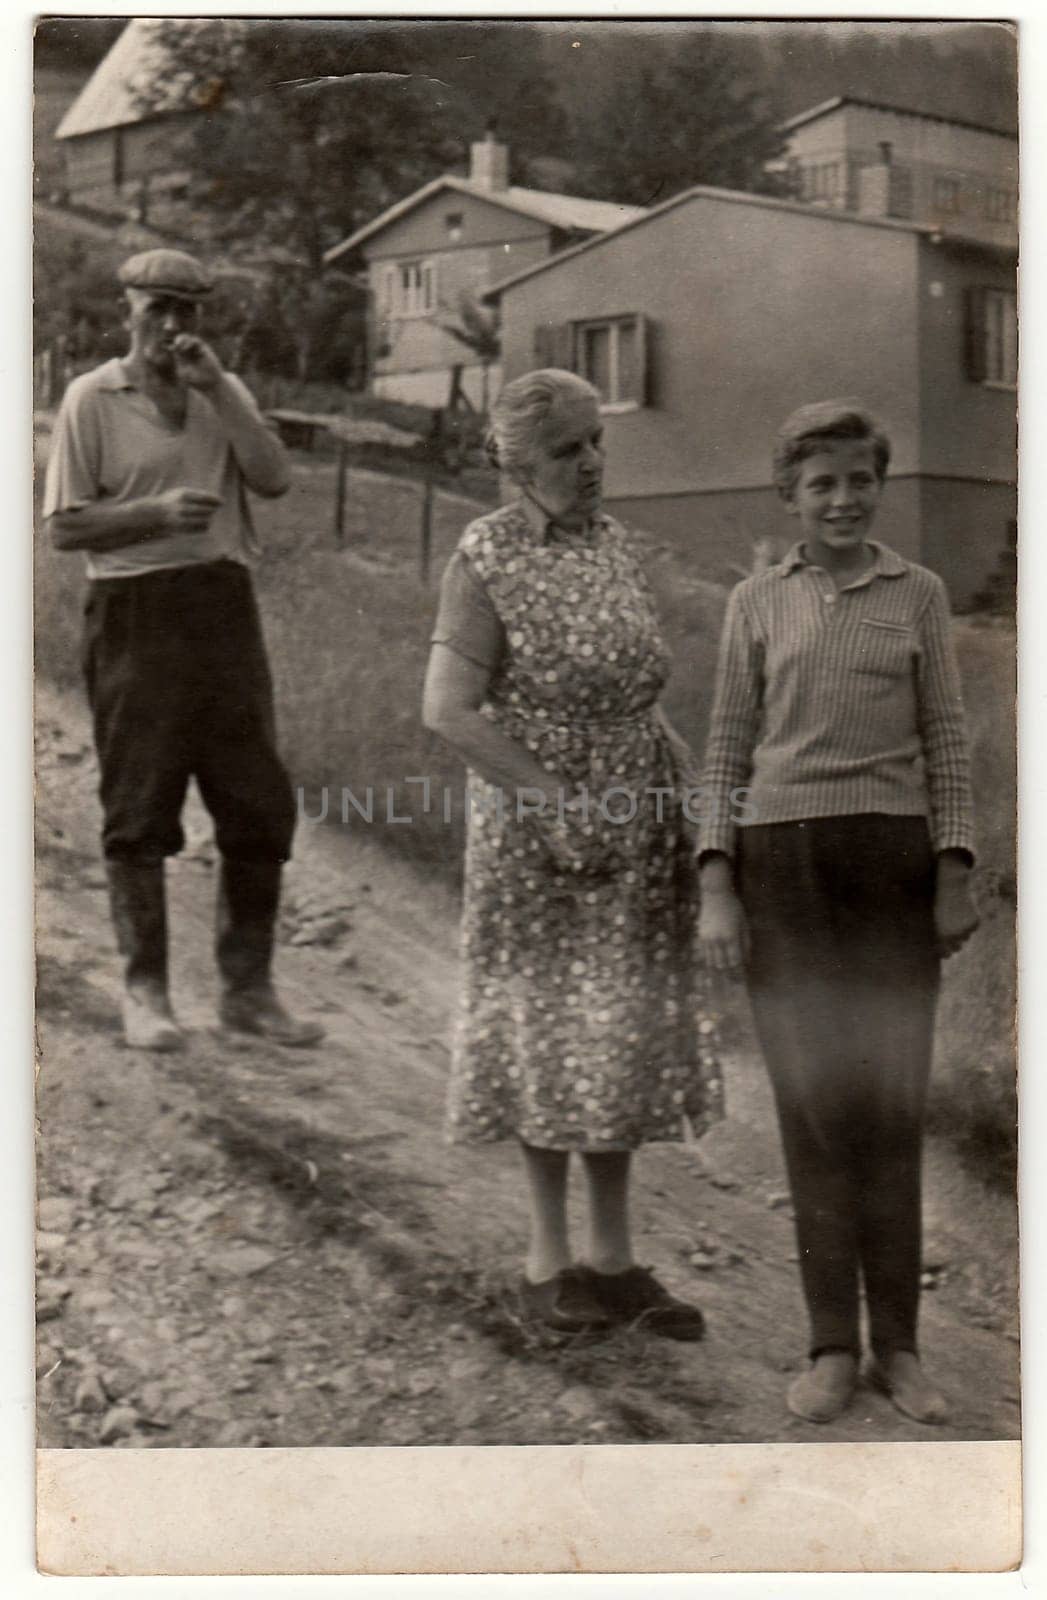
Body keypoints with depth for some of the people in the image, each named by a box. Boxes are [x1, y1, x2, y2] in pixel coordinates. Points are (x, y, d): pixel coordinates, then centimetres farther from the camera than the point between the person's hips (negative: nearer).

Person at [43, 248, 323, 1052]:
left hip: (224, 607, 4)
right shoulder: (92, 398, 0)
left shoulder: (224, 393, 13)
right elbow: (65, 526, -3)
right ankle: (145, 992, 11)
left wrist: (214, 388, -8)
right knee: (139, 812, 1)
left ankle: (249, 987, 16)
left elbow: (274, 477, -4)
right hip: (135, 615, -4)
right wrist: (156, 513, -16)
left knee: (260, 806, 4)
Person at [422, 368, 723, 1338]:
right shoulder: (486, 557, -12)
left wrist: (668, 753, 5)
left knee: (624, 1033, 11)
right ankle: (548, 1259, 16)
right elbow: (448, 709, -20)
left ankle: (613, 1257, 21)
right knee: (549, 1034, 3)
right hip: (534, 831, -6)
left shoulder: (611, 541, 7)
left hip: (634, 834, 6)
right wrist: (558, 801, -22)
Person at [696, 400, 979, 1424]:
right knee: (811, 1106, 1)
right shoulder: (756, 604, 9)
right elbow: (726, 751, 9)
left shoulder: (918, 593, 8)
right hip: (780, 861, 1)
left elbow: (945, 739, 8)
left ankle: (898, 1344, 9)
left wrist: (955, 874, 0)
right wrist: (716, 890, 1)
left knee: (890, 1105, -1)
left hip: (892, 858, 0)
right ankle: (833, 1345, 9)